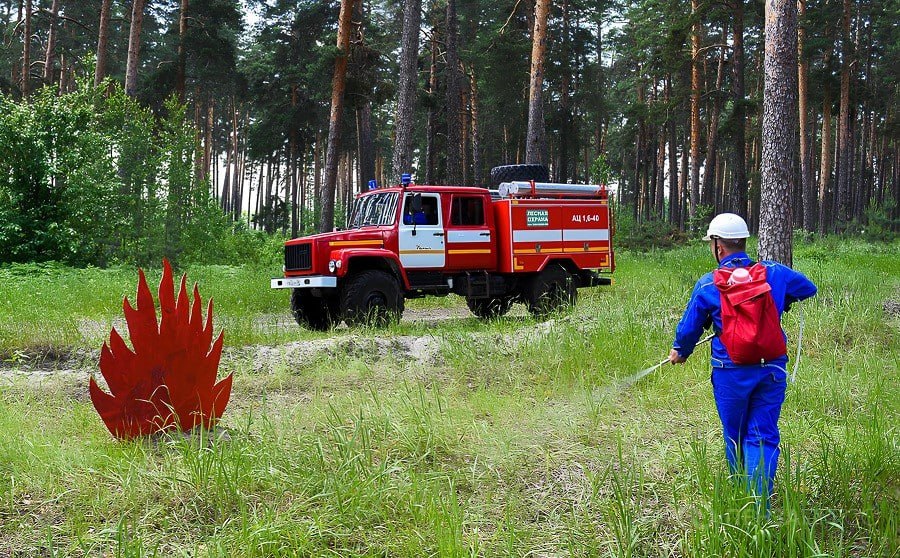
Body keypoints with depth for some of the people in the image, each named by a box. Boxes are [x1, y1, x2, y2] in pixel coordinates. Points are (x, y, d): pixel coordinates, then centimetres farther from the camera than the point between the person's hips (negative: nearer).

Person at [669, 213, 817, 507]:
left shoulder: (708, 284, -6)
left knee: (735, 437, 16)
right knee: (763, 438, 4)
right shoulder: (774, 273, 0)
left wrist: (680, 351, 25)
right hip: (772, 369, 1)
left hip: (731, 374, -1)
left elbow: (690, 326, 5)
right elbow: (809, 288, 17)